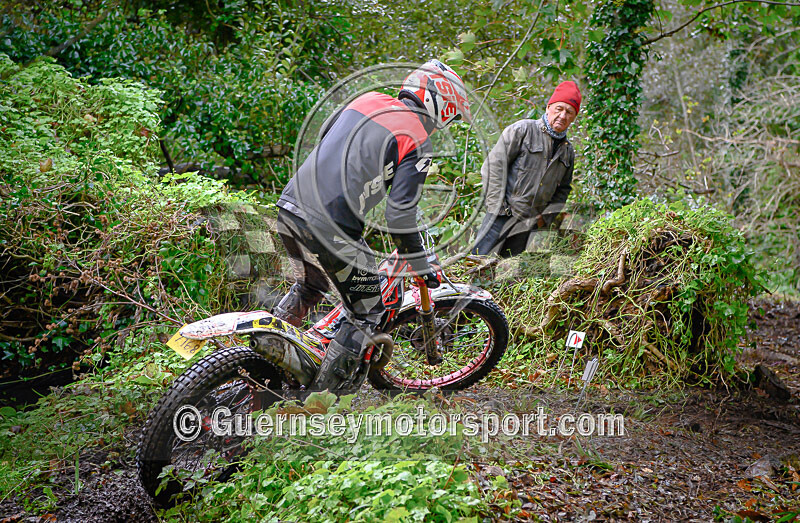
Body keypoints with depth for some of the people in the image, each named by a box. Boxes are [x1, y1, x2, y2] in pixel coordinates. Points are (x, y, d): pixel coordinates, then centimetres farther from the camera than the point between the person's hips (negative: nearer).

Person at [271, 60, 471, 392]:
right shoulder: (418, 143, -5)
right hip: (329, 228, -8)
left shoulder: (367, 100, 14)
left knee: (308, 289, 33)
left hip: (289, 206, 8)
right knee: (366, 314, 12)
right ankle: (323, 395, 17)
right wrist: (421, 268, 1)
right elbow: (400, 215, -12)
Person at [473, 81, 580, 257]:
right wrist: (499, 204, -12)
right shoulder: (522, 129, -2)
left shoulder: (568, 151, 16)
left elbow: (563, 189, 24)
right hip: (503, 215, -5)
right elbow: (495, 163, -7)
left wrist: (545, 216, 8)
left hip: (528, 223, 5)